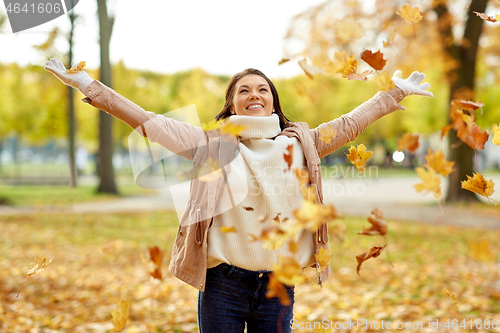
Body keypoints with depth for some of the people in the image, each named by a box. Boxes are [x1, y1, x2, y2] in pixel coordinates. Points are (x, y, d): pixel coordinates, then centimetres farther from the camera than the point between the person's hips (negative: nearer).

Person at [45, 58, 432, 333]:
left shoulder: (299, 144, 8)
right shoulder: (212, 145, 1)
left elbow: (350, 124, 14)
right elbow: (146, 120, -1)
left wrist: (396, 93, 17)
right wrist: (90, 86, -4)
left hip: (278, 284, 2)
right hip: (224, 282, -2)